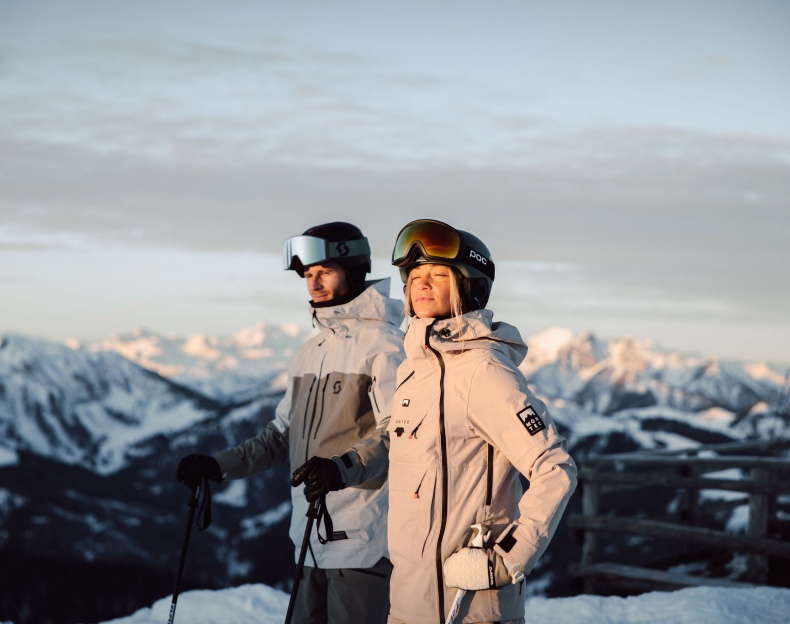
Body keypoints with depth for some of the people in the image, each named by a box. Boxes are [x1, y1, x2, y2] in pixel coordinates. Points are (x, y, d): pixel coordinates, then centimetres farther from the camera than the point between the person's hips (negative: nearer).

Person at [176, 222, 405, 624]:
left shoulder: (383, 344, -7)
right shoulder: (311, 352, 18)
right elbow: (282, 434, 24)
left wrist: (344, 467, -34)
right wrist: (219, 466, 14)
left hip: (364, 543, -8)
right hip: (312, 541, 8)